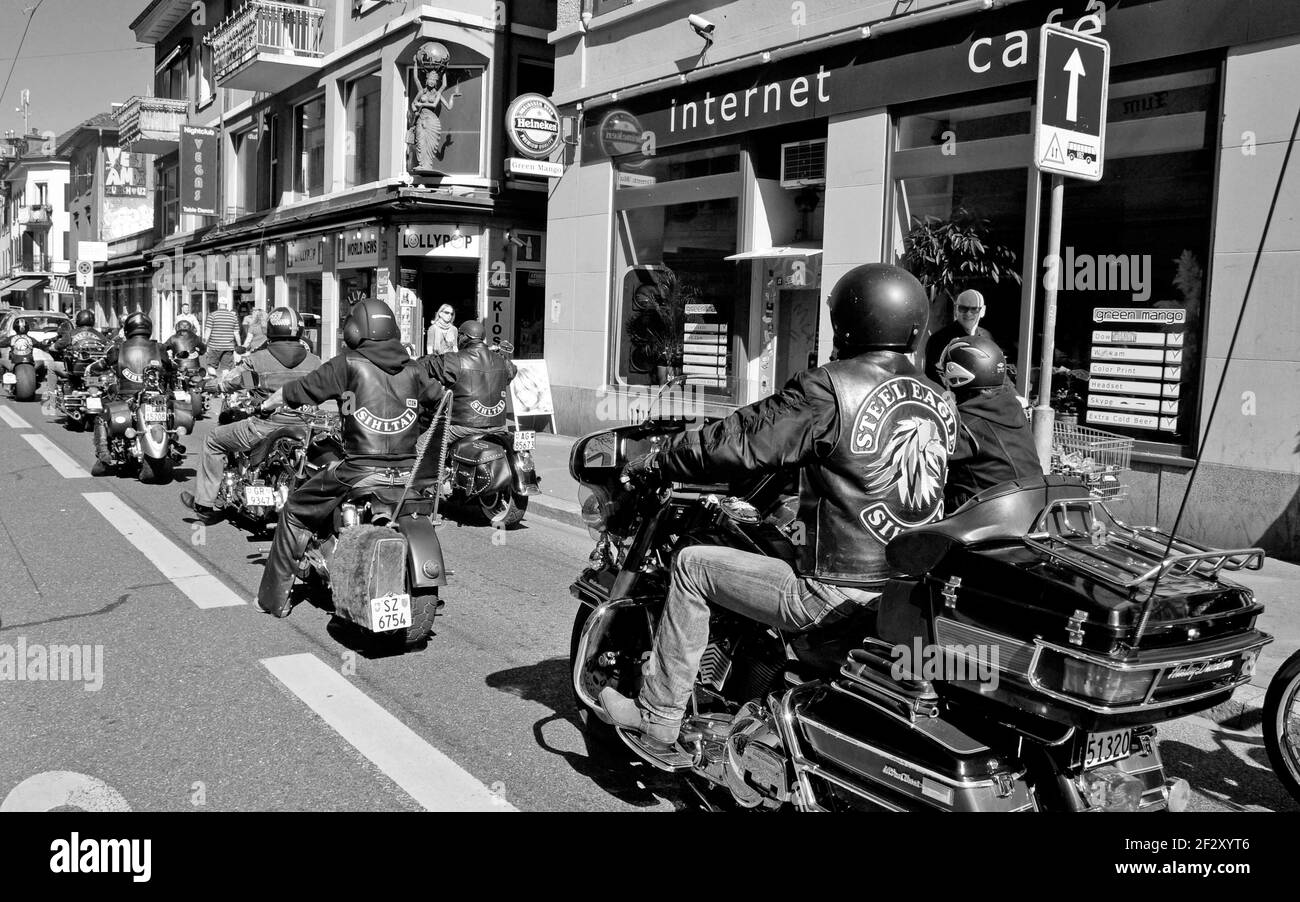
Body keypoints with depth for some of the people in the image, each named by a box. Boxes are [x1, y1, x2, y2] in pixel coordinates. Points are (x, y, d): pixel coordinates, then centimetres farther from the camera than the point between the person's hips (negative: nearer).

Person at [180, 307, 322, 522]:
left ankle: (204, 503, 22)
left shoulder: (258, 359, -6)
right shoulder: (314, 361, 2)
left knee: (214, 440, 19)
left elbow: (224, 384, 1)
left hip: (267, 427, -3)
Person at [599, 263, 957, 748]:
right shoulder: (939, 402, 7)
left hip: (838, 594, -8)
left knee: (692, 566, 8)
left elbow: (738, 443, -12)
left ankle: (656, 715, 15)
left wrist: (650, 464, 2)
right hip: (919, 590, 8)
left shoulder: (827, 389, -14)